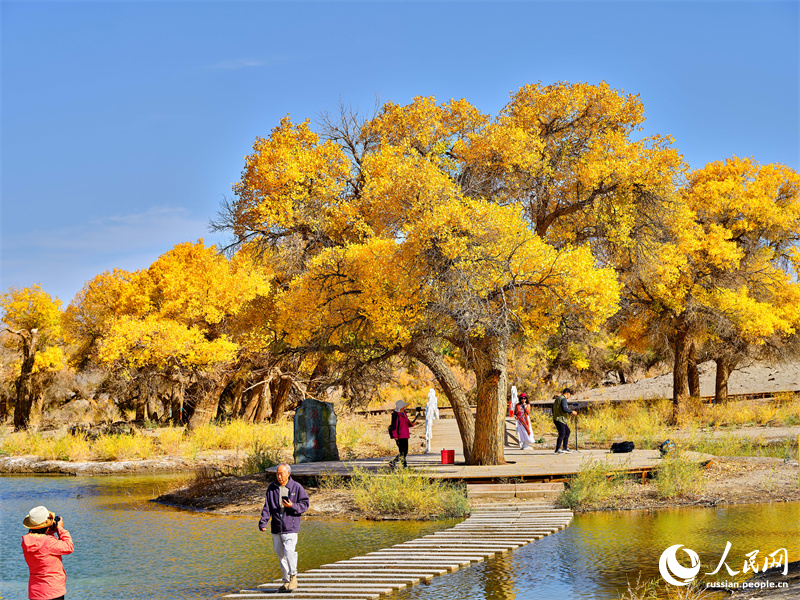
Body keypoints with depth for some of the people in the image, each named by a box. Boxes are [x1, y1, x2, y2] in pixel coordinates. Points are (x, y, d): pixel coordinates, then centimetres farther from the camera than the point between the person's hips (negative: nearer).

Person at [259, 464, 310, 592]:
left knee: (289, 551, -17)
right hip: (276, 527, 4)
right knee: (280, 553, 8)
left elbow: (305, 504, 1)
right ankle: (286, 581, 18)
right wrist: (263, 522, -4)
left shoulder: (296, 487, -1)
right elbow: (267, 507, 7)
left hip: (290, 526, -4)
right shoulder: (272, 488, 7)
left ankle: (293, 577, 0)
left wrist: (292, 506, -16)